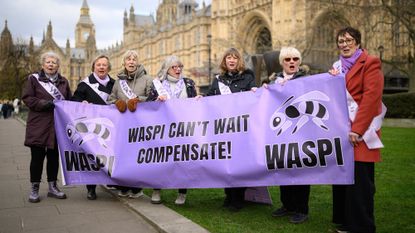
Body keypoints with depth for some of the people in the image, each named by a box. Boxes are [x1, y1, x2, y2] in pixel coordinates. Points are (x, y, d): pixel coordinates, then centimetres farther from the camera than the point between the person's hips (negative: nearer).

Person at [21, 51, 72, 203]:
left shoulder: (63, 81, 14)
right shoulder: (33, 79, 2)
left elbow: (70, 100, 17)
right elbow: (27, 98, -5)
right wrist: (44, 104, -18)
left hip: (57, 125, 4)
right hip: (39, 125, -4)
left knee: (54, 156, 10)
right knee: (37, 156, 0)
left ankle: (52, 187, 21)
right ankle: (34, 189, 11)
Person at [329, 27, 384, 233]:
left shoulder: (370, 63, -4)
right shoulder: (337, 67, 17)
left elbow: (371, 98, -13)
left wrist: (357, 129, -19)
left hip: (360, 131, -7)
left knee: (359, 181, -5)